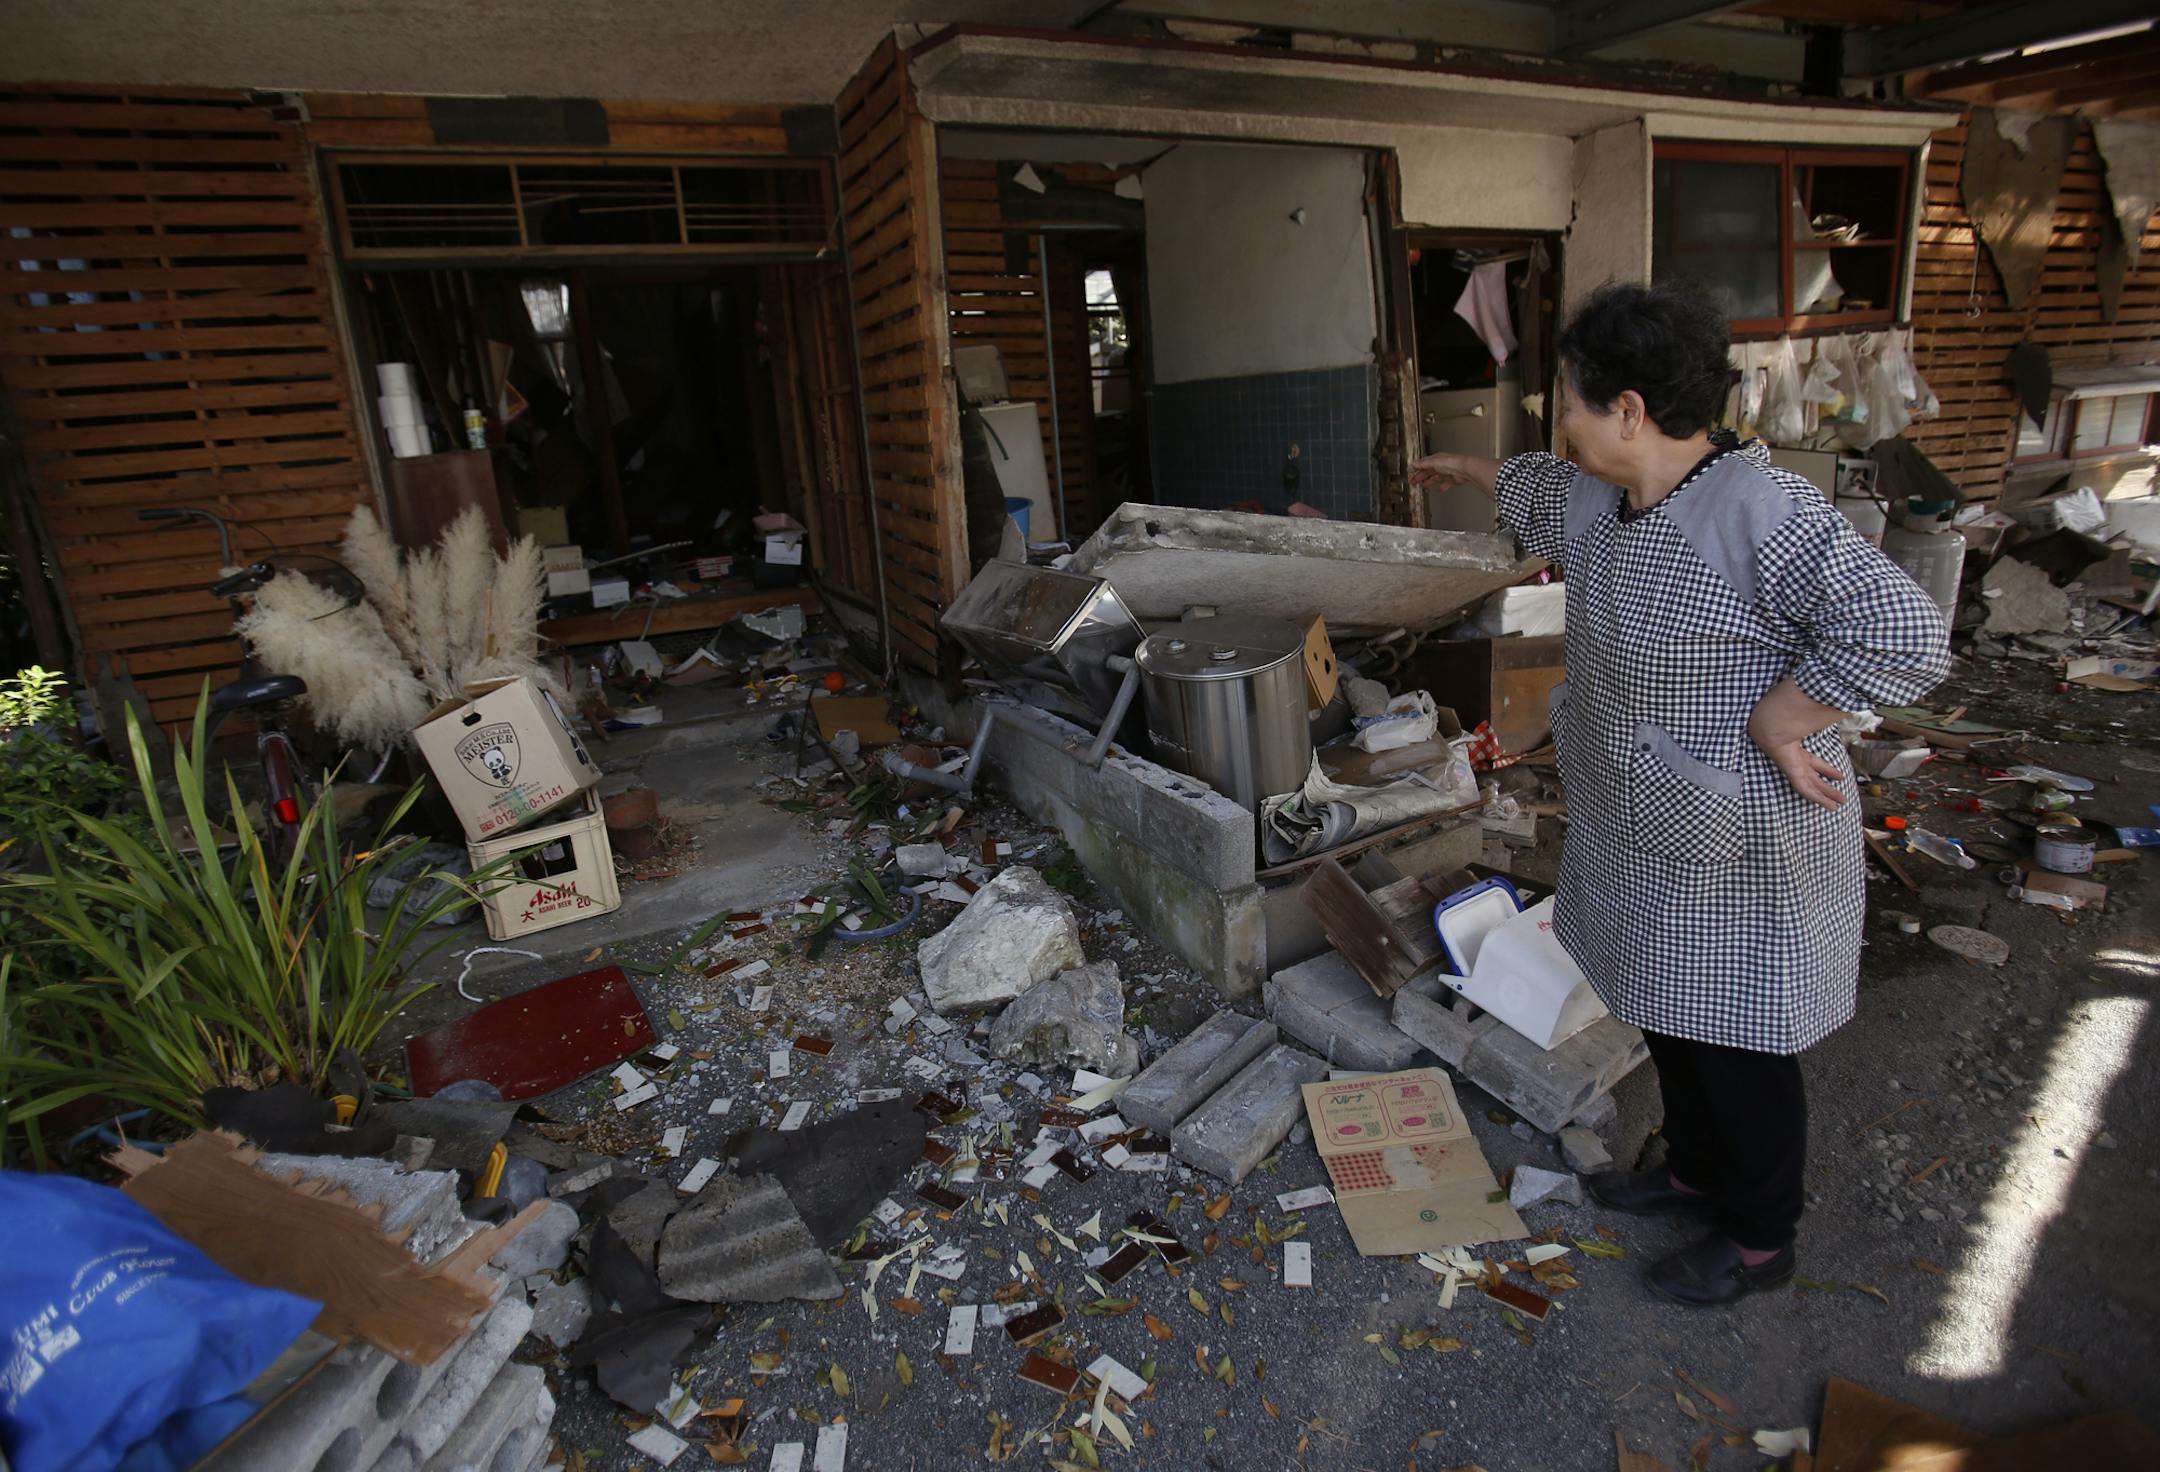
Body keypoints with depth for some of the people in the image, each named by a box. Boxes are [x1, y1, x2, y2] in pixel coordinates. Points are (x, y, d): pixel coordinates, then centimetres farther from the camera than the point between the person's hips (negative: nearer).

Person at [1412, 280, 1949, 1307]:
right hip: (1645, 832, 9)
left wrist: (1773, 722, -23)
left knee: (1733, 1042, 10)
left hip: (1735, 849, -8)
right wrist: (1466, 471, 39)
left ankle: (1761, 1240, 34)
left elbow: (1904, 634, -30)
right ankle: (1695, 1174, 47)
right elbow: (1542, 491, 24)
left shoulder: (1758, 512, -28)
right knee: (1667, 1014, 24)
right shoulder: (1608, 497, 0)